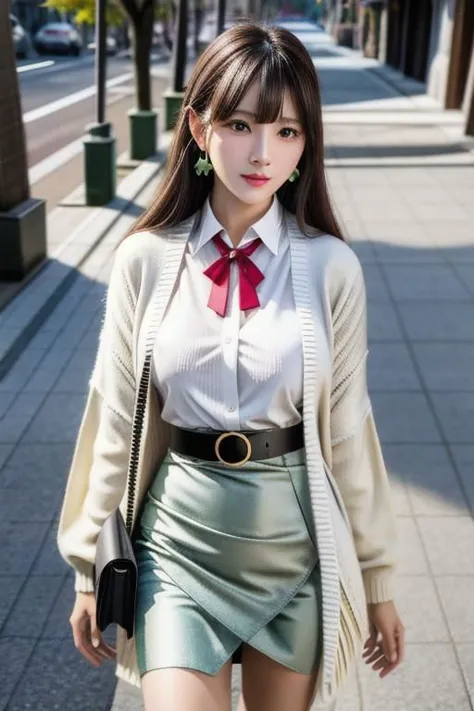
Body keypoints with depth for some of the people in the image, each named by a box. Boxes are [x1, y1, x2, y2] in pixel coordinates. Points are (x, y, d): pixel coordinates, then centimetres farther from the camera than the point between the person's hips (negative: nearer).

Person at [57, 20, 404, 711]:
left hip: (298, 548, 1)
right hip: (179, 544, 0)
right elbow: (115, 423, -1)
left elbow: (348, 429, -2)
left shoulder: (331, 267, -9)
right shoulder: (146, 260, -8)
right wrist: (91, 573, 6)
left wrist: (377, 581, 5)